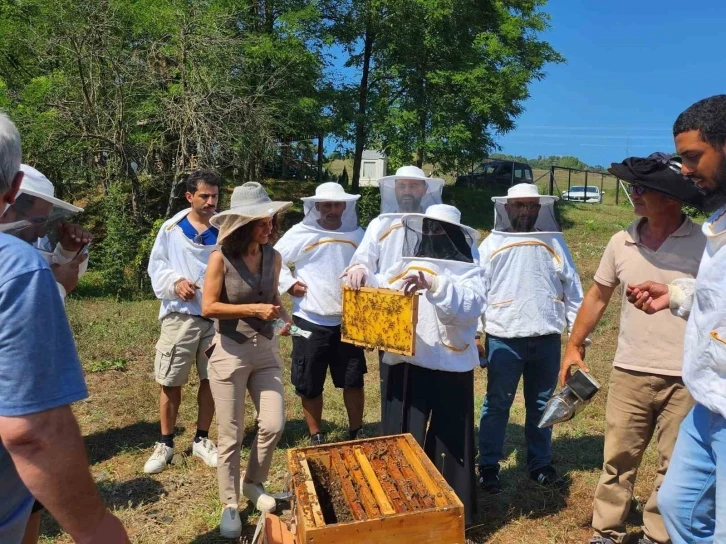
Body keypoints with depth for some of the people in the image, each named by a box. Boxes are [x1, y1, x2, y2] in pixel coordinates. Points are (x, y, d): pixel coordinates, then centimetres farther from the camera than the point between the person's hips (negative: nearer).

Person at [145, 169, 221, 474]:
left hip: (217, 316, 1)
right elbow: (156, 266, 3)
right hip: (181, 315, -1)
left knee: (211, 380, 11)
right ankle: (165, 444, 24)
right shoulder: (172, 229, 0)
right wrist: (175, 281, -15)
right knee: (171, 382, 6)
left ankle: (201, 440, 29)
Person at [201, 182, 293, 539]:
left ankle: (253, 483, 32)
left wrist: (283, 314, -5)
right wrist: (253, 309, -21)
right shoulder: (221, 258, -13)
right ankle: (230, 504, 26)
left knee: (273, 426, 3)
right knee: (231, 435, 6)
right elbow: (208, 307, -14)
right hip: (230, 352, -4)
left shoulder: (273, 257, 1)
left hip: (266, 350, 4)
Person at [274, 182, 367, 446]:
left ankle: (356, 433, 27)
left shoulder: (357, 235, 6)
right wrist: (289, 284, -9)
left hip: (348, 322, 2)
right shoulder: (300, 234, -5)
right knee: (310, 385, 8)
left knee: (354, 381, 8)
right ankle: (316, 436, 27)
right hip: (310, 322, -2)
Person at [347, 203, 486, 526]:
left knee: (447, 443, 6)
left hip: (448, 370, -5)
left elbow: (470, 307, -22)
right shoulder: (406, 266, 11)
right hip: (404, 366, 5)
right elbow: (378, 294, 17)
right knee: (402, 440, 15)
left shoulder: (468, 272, -4)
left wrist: (433, 285, -36)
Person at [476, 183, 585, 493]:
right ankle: (488, 466, 18)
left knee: (541, 405, 14)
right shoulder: (491, 244, 1)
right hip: (503, 339, -2)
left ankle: (540, 464, 28)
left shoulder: (554, 242, 7)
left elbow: (572, 290, 8)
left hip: (547, 339, 3)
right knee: (497, 404, 6)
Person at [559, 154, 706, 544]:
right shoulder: (621, 242, 1)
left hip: (685, 379, -2)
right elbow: (598, 296, 10)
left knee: (675, 467, 12)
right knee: (618, 460, 12)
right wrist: (573, 346, 10)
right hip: (629, 373, 3)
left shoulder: (704, 244, -10)